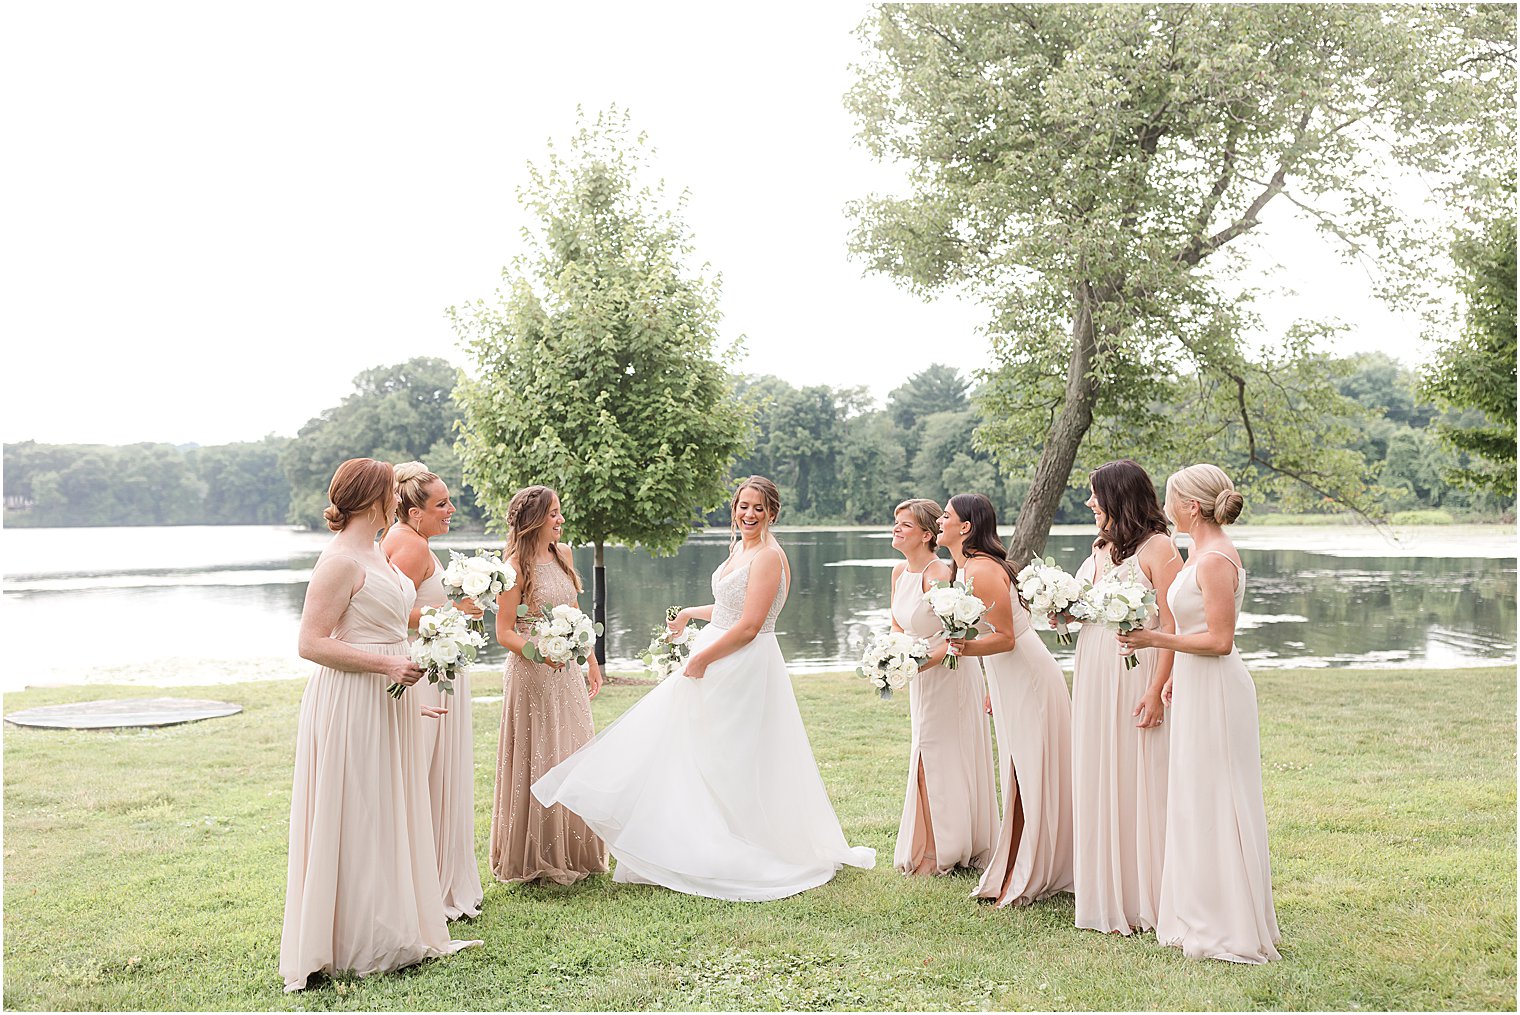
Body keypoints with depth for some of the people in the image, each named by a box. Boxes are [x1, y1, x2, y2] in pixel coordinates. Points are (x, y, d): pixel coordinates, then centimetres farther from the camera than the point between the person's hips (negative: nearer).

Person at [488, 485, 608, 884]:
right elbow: (505, 632, -13)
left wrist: (591, 661, 17)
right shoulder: (516, 565, -12)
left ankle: (572, 853, 26)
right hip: (532, 675, -7)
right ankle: (534, 858, 15)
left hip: (567, 673, 7)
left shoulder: (563, 554, 8)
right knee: (536, 763, 1)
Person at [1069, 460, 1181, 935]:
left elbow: (1172, 627, -15)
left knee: (1136, 781, -1)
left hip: (1136, 674, -8)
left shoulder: (1157, 547, -10)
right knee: (1096, 781, 12)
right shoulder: (1101, 547, 14)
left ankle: (1143, 899, 11)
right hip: (1092, 674, 8)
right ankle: (1106, 893, 24)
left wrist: (1157, 689, -21)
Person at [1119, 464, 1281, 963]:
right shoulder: (1199, 552, 12)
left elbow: (1220, 641, -21)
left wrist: (1155, 639, -19)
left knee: (1213, 805, -1)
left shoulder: (1216, 560, -18)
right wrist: (1174, 679, 20)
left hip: (1215, 691, -10)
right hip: (1195, 690, 10)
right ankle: (1204, 918, 26)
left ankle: (1230, 928, 10)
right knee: (1196, 804, 15)